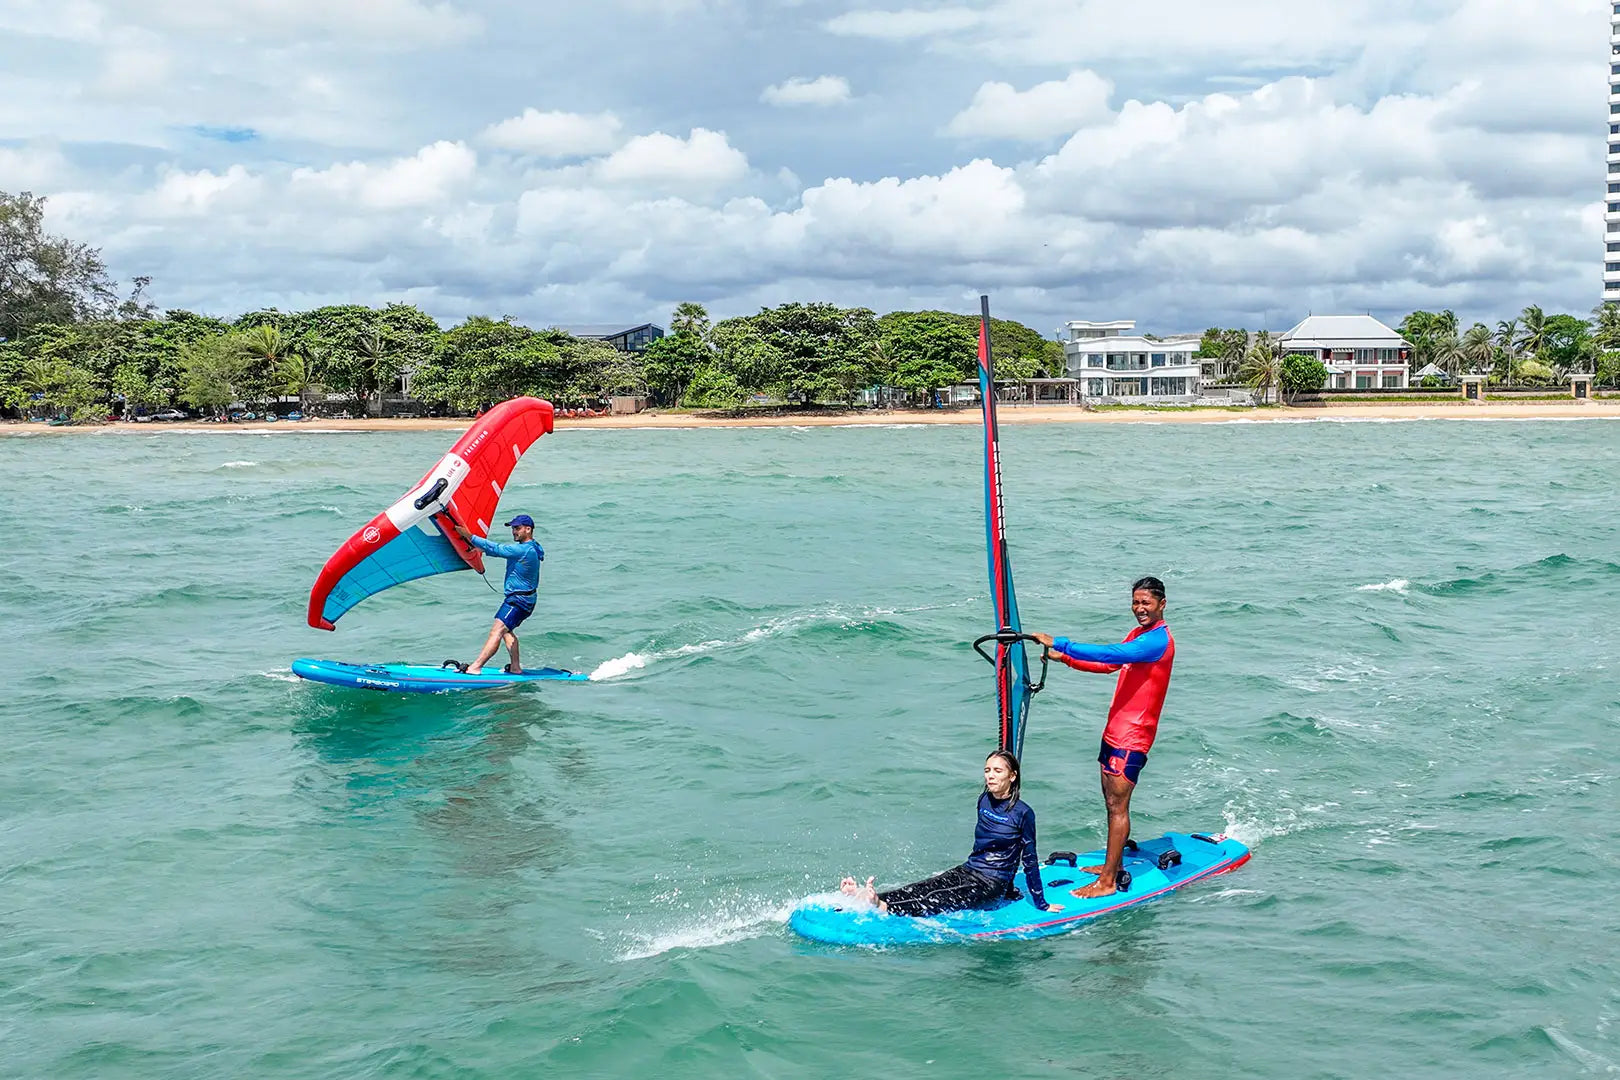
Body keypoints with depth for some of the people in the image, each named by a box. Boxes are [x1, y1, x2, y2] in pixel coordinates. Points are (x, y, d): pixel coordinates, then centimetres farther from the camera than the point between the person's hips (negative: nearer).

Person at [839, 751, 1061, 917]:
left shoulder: (1023, 813, -11)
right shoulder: (984, 801, 9)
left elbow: (1030, 860, -7)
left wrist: (1042, 905, -5)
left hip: (992, 884, -6)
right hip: (966, 871, 6)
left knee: (935, 900, -29)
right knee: (920, 890, -19)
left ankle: (884, 907, -51)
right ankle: (866, 897, -40)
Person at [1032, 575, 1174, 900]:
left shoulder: (1159, 640, -18)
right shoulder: (1138, 634, 15)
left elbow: (1110, 654, -29)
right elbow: (1109, 665, 27)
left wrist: (1058, 643, -29)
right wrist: (1065, 659, 16)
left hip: (1132, 738, -10)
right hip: (1115, 730, 10)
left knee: (1117, 806, -7)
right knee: (1111, 802, 15)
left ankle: (1108, 882, -4)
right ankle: (1113, 865, 26)